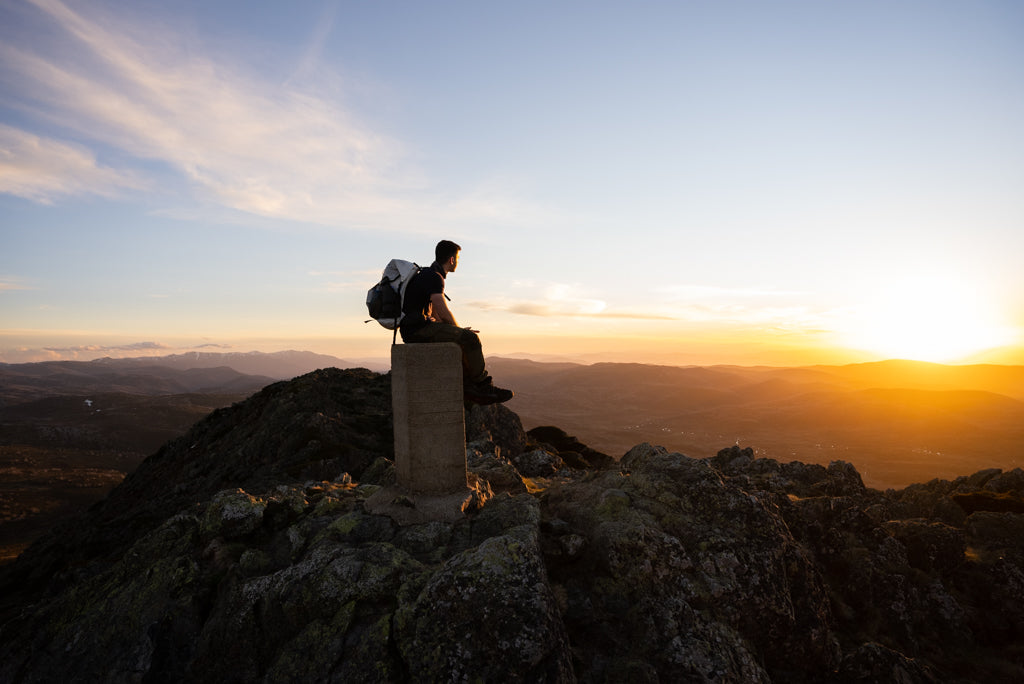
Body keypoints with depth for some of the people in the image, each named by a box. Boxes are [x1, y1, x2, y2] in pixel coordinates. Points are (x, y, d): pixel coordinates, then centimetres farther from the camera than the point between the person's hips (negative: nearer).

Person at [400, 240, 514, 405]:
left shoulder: (427, 275, 20)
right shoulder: (434, 277, -13)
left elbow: (435, 313, 22)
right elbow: (444, 313, -19)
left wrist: (458, 330, 10)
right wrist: (459, 329, -1)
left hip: (417, 328, 11)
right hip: (418, 330, -11)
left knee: (467, 340, 16)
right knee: (470, 338, -17)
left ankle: (468, 385, 7)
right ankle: (483, 386, -2)